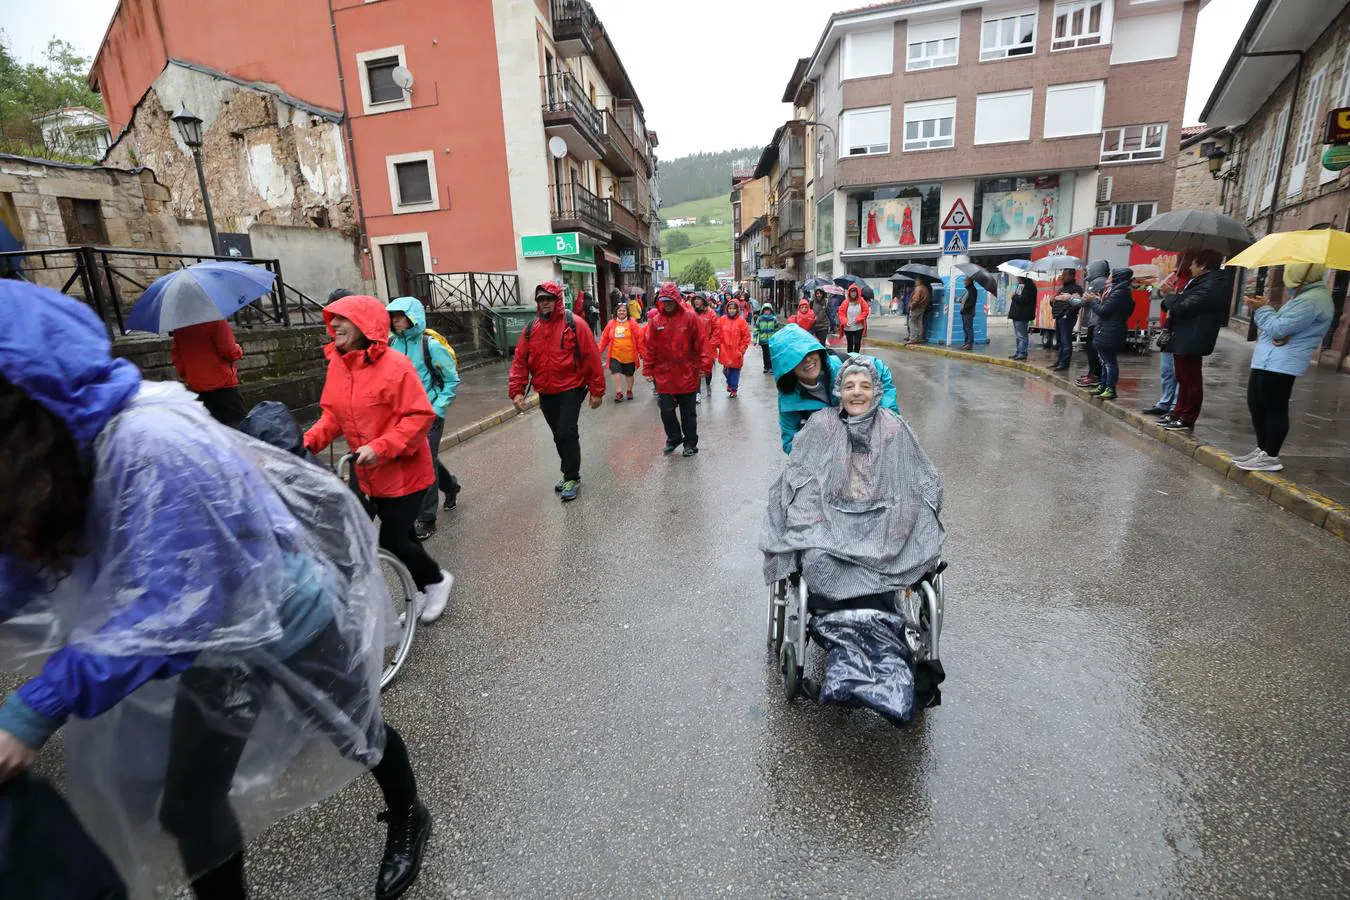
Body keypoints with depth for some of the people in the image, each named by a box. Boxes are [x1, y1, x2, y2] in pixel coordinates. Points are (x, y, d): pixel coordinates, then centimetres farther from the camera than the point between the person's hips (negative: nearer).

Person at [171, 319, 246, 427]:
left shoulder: (179, 328, 8)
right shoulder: (217, 321, -16)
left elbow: (177, 358, 12)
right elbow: (230, 352, -17)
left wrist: (185, 375, 22)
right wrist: (239, 350, 5)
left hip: (195, 387, 7)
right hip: (223, 384, -7)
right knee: (239, 422, -4)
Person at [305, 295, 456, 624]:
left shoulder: (394, 365, -19)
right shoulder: (336, 366, 3)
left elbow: (420, 416, -22)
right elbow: (333, 415, 10)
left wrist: (381, 447, -28)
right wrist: (308, 441, -7)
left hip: (404, 472, -7)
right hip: (370, 474, 7)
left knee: (392, 541, -4)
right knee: (400, 535, 18)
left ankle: (436, 579, 23)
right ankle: (426, 589, 38)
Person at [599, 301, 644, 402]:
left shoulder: (632, 323, -4)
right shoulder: (611, 323, 1)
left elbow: (639, 338, -2)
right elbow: (604, 338, 4)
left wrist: (641, 352, -2)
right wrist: (599, 351, 1)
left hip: (629, 355, -1)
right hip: (615, 354, 1)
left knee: (629, 374, 13)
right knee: (616, 372, -10)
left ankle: (629, 390, 34)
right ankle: (619, 392, 3)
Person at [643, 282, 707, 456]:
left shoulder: (690, 317, -7)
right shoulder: (655, 320, 1)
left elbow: (701, 343, -6)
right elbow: (649, 346, 3)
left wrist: (701, 367, -8)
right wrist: (648, 369, 1)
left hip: (687, 374, -2)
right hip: (664, 375, 2)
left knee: (688, 412, 10)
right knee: (666, 410, 7)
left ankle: (690, 443, 25)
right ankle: (674, 438, 29)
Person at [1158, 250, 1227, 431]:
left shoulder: (1212, 285, -18)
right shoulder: (1203, 281, 15)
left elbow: (1182, 307, -22)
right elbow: (1182, 302, 16)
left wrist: (1169, 299, -4)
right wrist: (1173, 299, -3)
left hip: (1191, 341, -10)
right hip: (1184, 338, 10)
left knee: (1191, 381, -2)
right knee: (1183, 379, 16)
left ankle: (1187, 420, 4)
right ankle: (1178, 413, 25)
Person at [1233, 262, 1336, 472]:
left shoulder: (1312, 300, -17)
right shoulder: (1306, 295, 18)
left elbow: (1278, 329, -19)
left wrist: (1261, 308, -6)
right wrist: (1262, 308, 5)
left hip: (1280, 364, -11)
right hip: (1269, 361, 11)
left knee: (1274, 409, -4)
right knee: (1256, 405, 16)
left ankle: (1270, 457, 4)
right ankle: (1262, 450, 26)